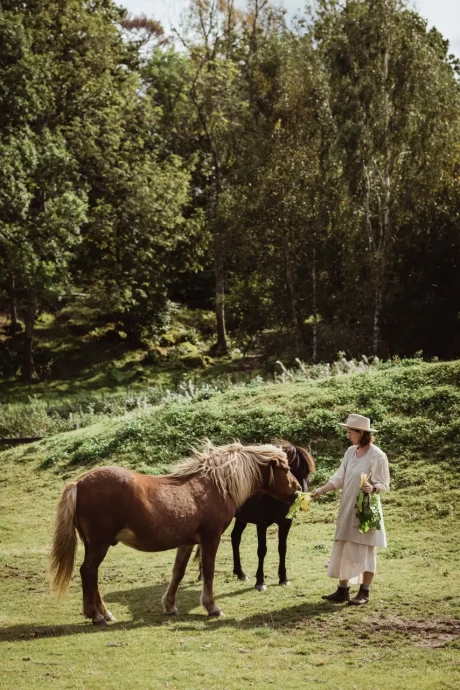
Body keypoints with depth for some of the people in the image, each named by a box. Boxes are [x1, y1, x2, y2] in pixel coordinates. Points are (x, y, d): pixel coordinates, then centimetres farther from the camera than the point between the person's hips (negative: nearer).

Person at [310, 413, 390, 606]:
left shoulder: (377, 456, -13)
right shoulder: (351, 452, 6)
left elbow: (384, 484, -11)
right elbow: (339, 478, 3)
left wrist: (372, 488, -32)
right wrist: (321, 490, -8)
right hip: (347, 510, 7)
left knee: (365, 551, 3)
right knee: (343, 549, 9)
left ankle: (364, 593, 13)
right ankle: (343, 590, 18)